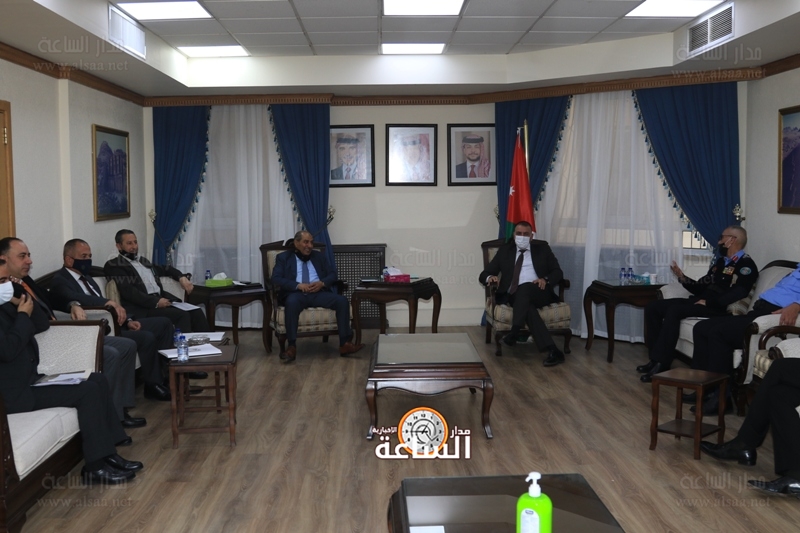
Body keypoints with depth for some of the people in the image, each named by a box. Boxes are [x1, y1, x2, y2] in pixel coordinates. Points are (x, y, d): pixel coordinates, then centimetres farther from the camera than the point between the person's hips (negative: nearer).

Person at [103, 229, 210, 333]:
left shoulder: (143, 261, 25)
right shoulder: (113, 265, 2)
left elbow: (165, 269, 37)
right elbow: (128, 291, -11)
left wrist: (182, 277, 16)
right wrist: (156, 302, -19)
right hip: (143, 308, -7)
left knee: (196, 312, -14)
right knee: (182, 315, -27)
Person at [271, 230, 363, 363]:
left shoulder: (318, 256, 23)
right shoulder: (283, 257, 12)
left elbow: (332, 274, 16)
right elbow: (276, 278, -3)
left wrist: (322, 283, -7)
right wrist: (298, 285, -16)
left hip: (319, 293, 3)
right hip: (297, 294, -3)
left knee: (342, 301, -23)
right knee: (291, 302, -39)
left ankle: (345, 343, -22)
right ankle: (291, 347, -36)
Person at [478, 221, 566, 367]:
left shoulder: (542, 248, 18)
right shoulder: (505, 250, 20)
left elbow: (558, 272, 11)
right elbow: (484, 274, 15)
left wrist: (546, 280, -11)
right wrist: (490, 277, -10)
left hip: (539, 293, 0)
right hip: (514, 295, 0)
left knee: (525, 288, -36)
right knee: (527, 306, -35)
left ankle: (514, 332, -44)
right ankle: (552, 350, -44)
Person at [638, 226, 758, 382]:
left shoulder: (746, 265, -4)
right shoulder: (721, 262, 24)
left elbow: (737, 294, -20)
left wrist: (708, 302, -20)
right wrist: (682, 277, 10)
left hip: (717, 308, -9)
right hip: (700, 302, 9)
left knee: (674, 310, -32)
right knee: (653, 307, -5)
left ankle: (662, 363, -29)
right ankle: (656, 357, -6)